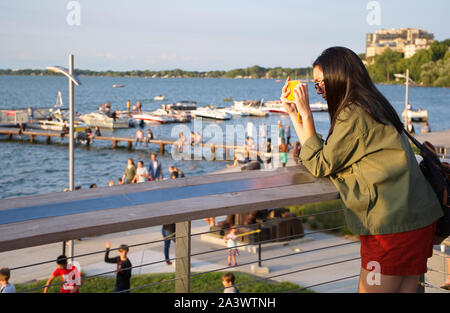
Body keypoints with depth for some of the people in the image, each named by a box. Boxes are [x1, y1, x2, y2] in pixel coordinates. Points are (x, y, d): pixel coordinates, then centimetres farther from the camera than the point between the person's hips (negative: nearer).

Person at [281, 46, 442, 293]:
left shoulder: (354, 115, -14)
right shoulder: (368, 107, 16)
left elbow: (319, 165, -6)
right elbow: (323, 154, 18)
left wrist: (306, 113, -3)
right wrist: (293, 113, 19)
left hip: (393, 223, -10)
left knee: (370, 289, -3)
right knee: (405, 288, 13)